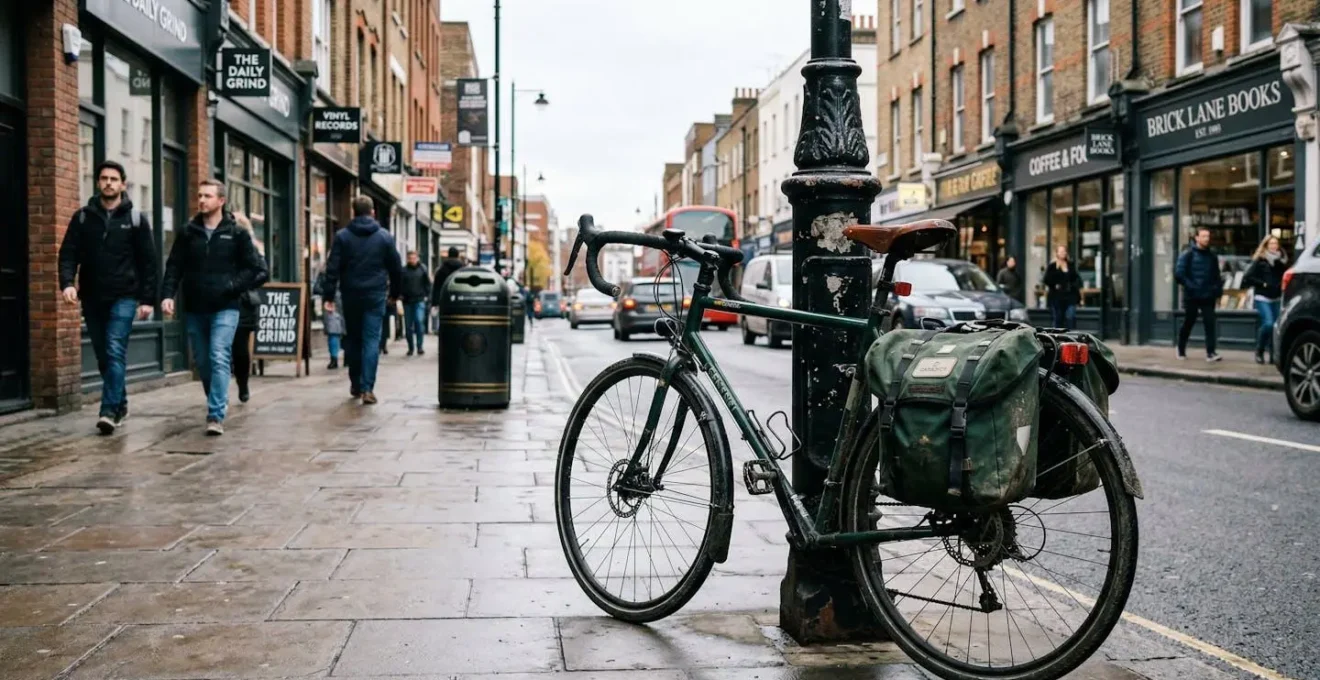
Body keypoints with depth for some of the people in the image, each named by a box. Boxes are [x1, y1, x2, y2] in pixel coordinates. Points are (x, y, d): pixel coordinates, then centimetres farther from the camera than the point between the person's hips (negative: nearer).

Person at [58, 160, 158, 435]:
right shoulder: (82, 217, 7)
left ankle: (109, 411, -17)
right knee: (103, 357, 10)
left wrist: (147, 299, -4)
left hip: (124, 297, -3)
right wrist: (67, 282, -17)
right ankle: (121, 405, 24)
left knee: (115, 353, -14)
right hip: (92, 298, 3)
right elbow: (68, 253, 2)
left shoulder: (136, 219, 2)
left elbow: (148, 261, 1)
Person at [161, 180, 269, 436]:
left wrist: (232, 286, -10)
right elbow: (174, 267, 6)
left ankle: (216, 416, -17)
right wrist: (168, 294, -10)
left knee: (219, 359, -16)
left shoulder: (236, 234, -2)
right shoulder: (188, 233, 7)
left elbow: (259, 271, -1)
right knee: (203, 362, 12)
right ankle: (218, 403, 33)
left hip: (225, 309, -4)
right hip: (194, 309, 4)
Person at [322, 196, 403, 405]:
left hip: (351, 295, 1)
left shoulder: (342, 237, 0)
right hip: (375, 296, -1)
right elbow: (396, 268, 5)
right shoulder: (385, 237, 2)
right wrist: (394, 292, 18)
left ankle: (355, 385, 22)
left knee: (352, 339, 15)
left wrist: (329, 296, -4)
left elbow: (333, 269, -5)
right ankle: (367, 388, -11)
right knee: (372, 341, -3)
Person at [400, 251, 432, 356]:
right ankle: (410, 348, 15)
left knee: (419, 321, -15)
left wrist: (427, 295, -1)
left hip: (419, 301, -2)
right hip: (407, 301, 2)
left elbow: (427, 283, 7)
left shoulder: (422, 269, 4)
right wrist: (401, 295, -3)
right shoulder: (404, 270, 5)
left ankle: (420, 346, -9)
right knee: (409, 325, 6)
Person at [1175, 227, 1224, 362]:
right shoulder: (1188, 254, -4)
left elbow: (1216, 276, 17)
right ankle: (1181, 350, 26)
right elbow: (1178, 273, -11)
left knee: (1210, 323, -7)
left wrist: (1218, 291, 8)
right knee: (1188, 323, 9)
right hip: (1191, 297, -3)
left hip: (1208, 297, 3)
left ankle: (1210, 352, -8)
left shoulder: (1212, 256, 10)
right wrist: (1189, 286, -18)